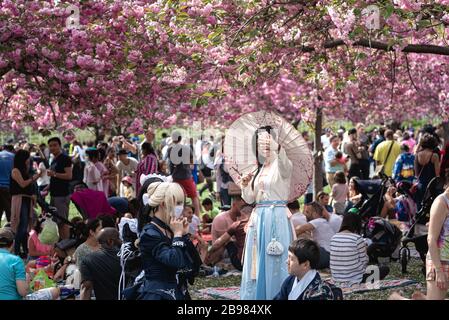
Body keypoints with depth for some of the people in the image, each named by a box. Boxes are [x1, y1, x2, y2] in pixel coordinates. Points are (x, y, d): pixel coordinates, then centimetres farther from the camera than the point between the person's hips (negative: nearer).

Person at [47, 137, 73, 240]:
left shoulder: (65, 158, -9)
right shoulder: (54, 160, 18)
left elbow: (69, 176, -20)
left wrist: (54, 174, -21)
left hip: (62, 195, -10)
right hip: (54, 195, 10)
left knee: (63, 221, -10)